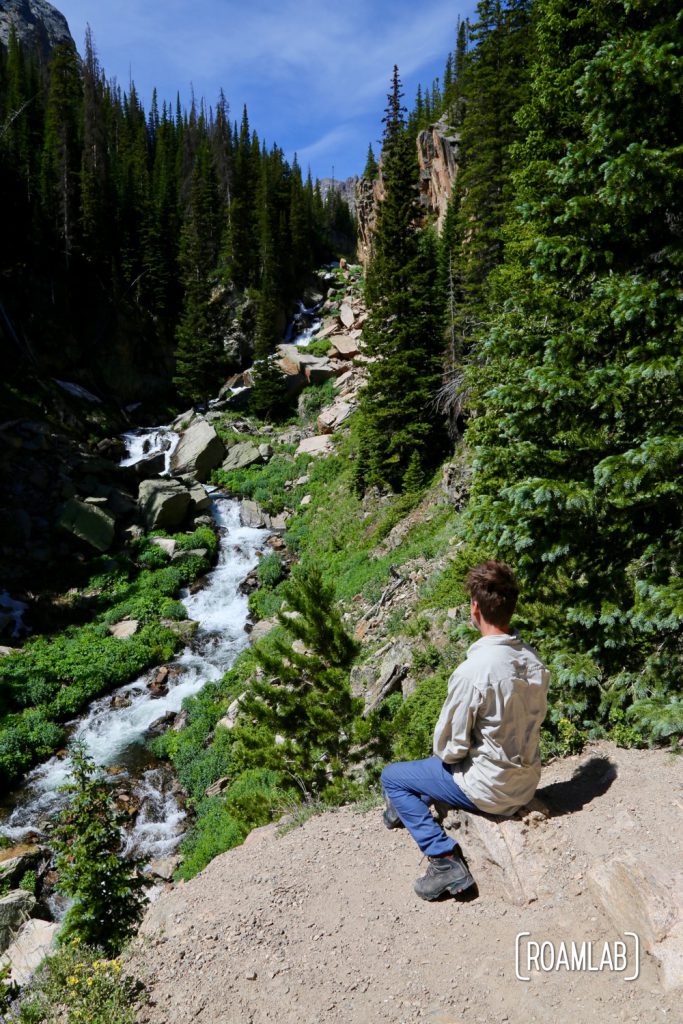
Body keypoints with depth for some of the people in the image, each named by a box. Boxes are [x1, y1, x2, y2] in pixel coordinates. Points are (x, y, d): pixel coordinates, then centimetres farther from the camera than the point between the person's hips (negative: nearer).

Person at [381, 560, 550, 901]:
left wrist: (444, 753, 4)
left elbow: (451, 746, -20)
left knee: (391, 777, 10)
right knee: (444, 759, 31)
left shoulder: (472, 671, -31)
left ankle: (446, 860, 2)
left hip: (491, 789, -7)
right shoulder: (534, 659, -7)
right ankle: (413, 808, 47)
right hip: (527, 780, 7)